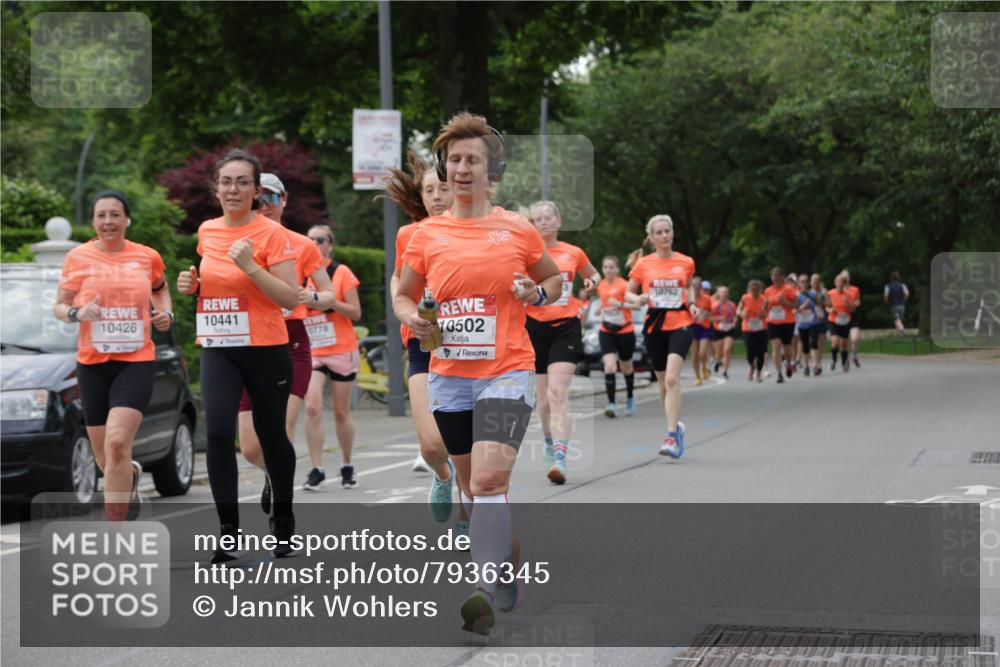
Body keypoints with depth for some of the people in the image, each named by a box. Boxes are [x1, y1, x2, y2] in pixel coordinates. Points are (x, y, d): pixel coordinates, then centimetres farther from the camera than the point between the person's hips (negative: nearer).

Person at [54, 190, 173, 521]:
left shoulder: (148, 257, 3)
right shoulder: (78, 258, 0)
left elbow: (160, 289, 23)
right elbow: (59, 306, 5)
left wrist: (165, 313, 3)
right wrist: (77, 313, -16)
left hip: (137, 361, -2)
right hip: (92, 364, 2)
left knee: (117, 442, -21)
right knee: (105, 459, 9)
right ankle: (131, 474, 47)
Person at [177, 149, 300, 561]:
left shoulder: (271, 233, -9)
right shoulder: (206, 231, 7)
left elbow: (291, 299, -14)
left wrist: (251, 266, -24)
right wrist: (191, 283, 2)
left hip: (265, 350, -3)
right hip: (217, 350, 4)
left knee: (271, 434, 9)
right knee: (218, 432, -14)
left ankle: (283, 520, 31)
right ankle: (229, 531, -10)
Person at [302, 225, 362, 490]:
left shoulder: (341, 272, -2)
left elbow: (355, 312, -5)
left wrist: (329, 301, -19)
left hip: (342, 351, -2)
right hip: (312, 353, 2)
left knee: (341, 413, 5)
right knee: (312, 408, -13)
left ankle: (347, 467, 21)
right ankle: (317, 470, -11)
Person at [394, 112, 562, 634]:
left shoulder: (518, 231, 1)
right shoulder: (426, 234, 6)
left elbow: (555, 278, 16)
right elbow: (403, 296, 16)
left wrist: (538, 293, -6)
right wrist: (413, 319, -6)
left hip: (507, 372, -4)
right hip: (448, 376, 4)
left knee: (488, 480, -21)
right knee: (475, 487, 13)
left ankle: (486, 592, -28)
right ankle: (511, 571, 33)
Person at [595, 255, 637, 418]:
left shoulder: (624, 285, -12)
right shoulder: (601, 286, 4)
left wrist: (620, 304, -32)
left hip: (625, 331, -3)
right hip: (606, 331, 3)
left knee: (626, 368, 14)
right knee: (609, 366, -16)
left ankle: (630, 397, 40)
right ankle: (611, 404, -19)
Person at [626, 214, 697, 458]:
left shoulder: (686, 262, 4)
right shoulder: (643, 264, 3)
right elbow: (629, 293, 11)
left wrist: (692, 304, 4)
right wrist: (637, 300, -11)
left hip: (680, 324, -2)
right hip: (654, 326, 2)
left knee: (672, 379, -19)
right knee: (663, 382, 9)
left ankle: (671, 436, -22)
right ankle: (676, 426, 31)